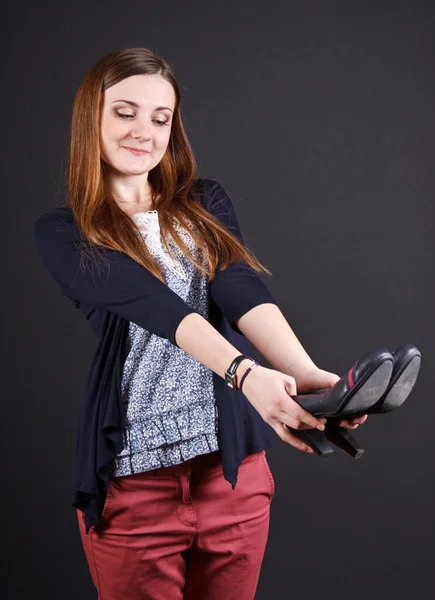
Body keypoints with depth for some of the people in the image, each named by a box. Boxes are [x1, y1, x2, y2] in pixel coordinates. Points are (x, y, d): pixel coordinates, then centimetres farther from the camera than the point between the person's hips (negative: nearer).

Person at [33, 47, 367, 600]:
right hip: (132, 473, -3)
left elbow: (244, 292, -9)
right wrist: (243, 372, -34)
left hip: (233, 461, 3)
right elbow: (154, 304, -19)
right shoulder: (63, 233, -1)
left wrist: (305, 373, -28)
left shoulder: (205, 204, 10)